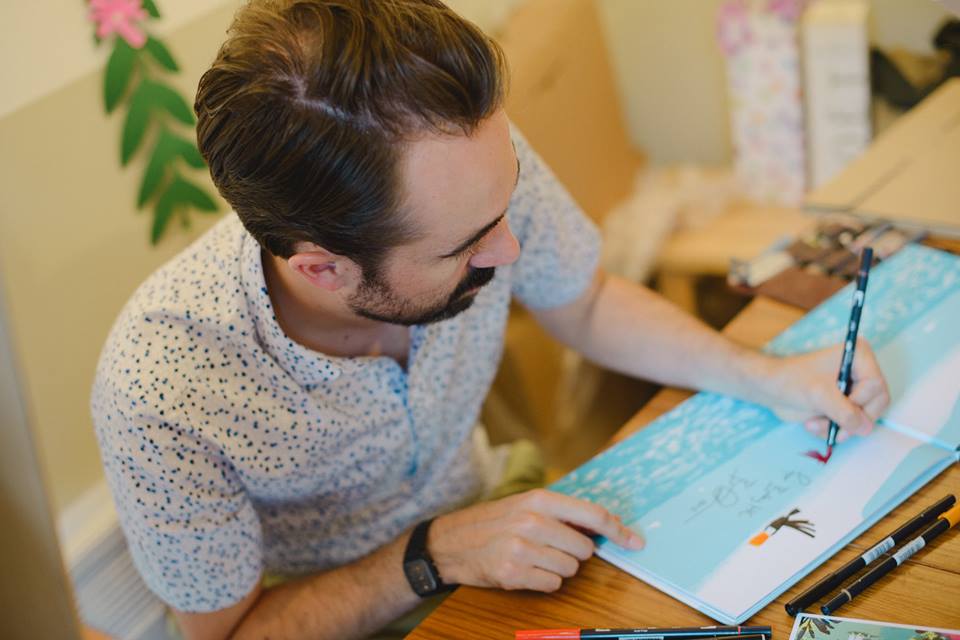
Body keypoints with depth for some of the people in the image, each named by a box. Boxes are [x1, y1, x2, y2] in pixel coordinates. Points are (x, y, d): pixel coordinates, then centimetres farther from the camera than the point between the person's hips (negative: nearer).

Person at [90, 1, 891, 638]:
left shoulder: (478, 165, -24)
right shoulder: (162, 397, -35)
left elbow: (585, 304, -1)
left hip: (481, 512, 5)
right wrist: (435, 557, -27)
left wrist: (767, 376, -11)